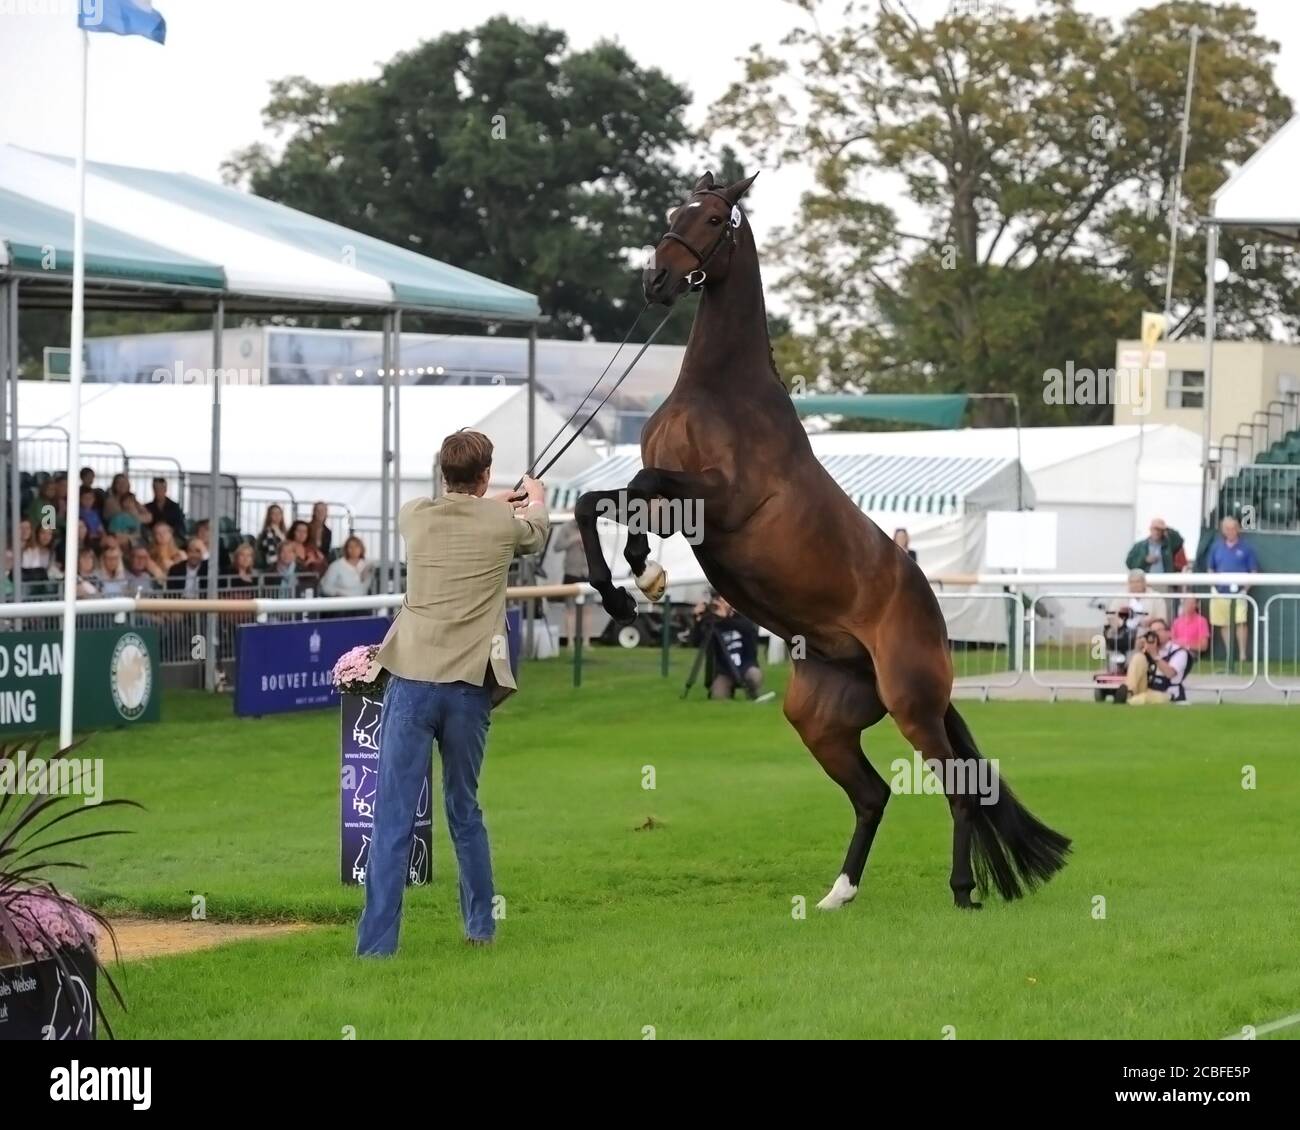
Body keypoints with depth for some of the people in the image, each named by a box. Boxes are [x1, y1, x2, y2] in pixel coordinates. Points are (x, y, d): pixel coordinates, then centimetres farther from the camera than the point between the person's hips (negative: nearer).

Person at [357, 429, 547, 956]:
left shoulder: (414, 515, 4)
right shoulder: (503, 524, 3)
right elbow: (537, 533, 29)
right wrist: (536, 499, 52)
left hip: (412, 682, -1)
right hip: (469, 688, 1)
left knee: (393, 818, -5)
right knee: (464, 810, 19)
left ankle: (377, 943, -12)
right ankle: (481, 926, 29)